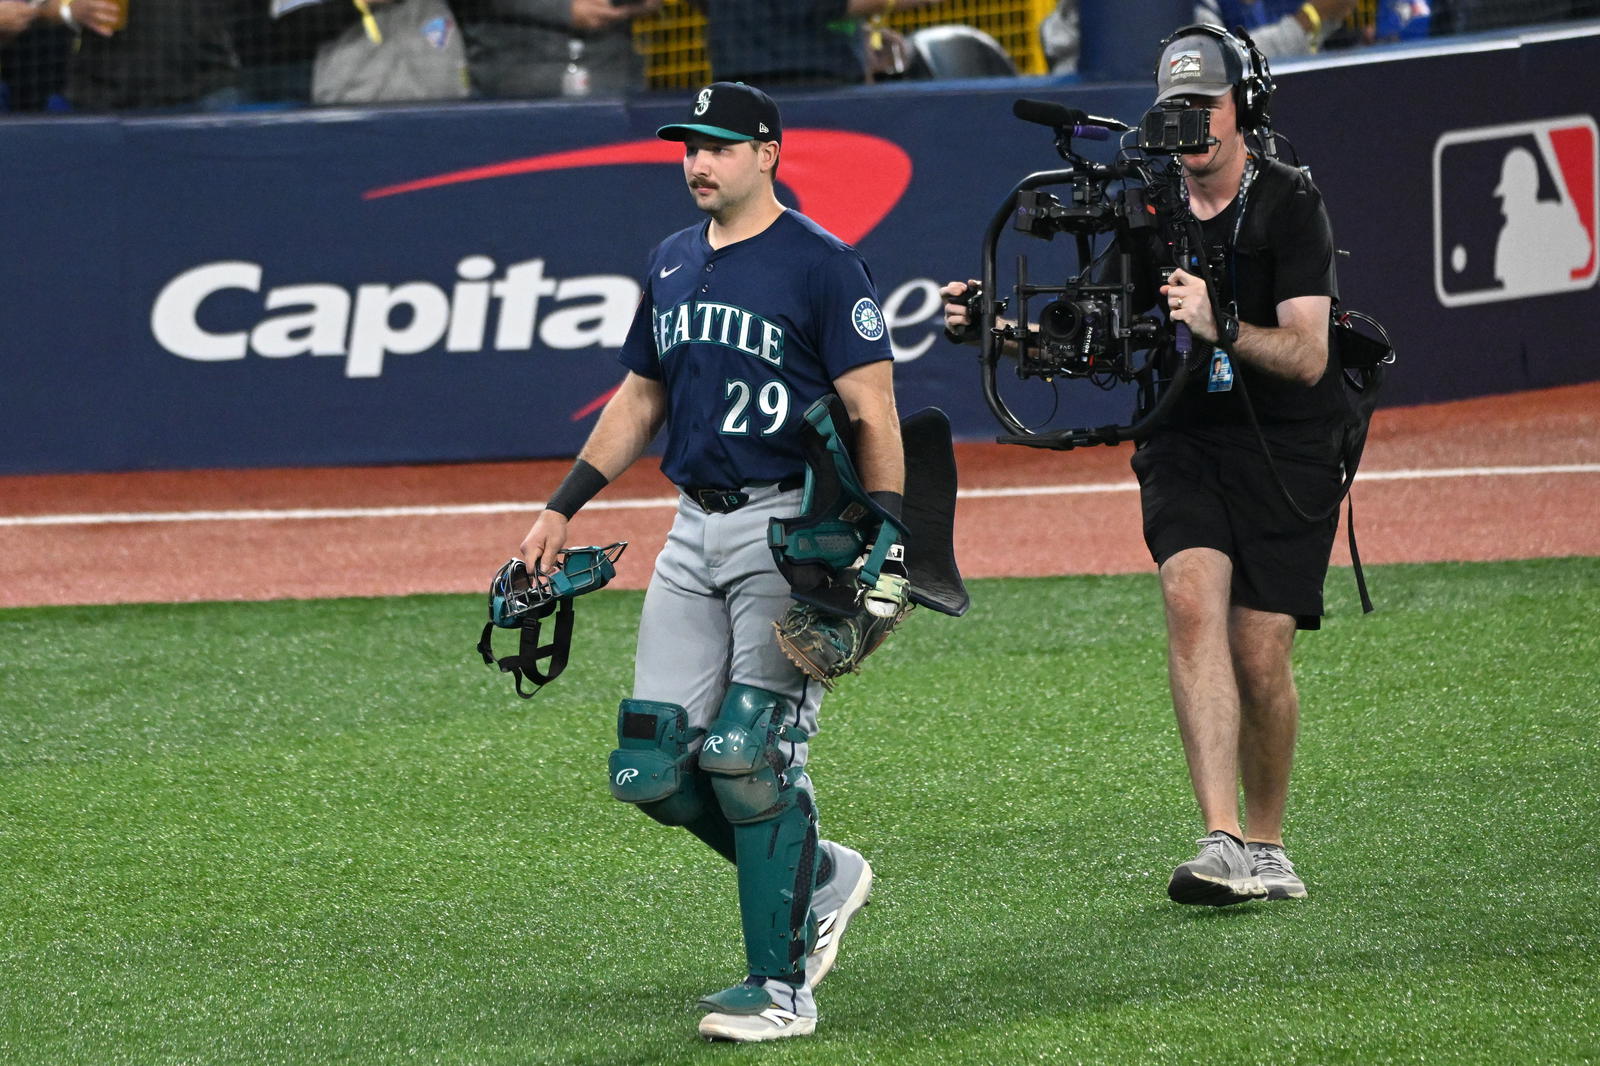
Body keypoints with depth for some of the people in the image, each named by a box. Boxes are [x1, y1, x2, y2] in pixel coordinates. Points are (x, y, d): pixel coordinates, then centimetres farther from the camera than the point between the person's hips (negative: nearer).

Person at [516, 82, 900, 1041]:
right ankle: (818, 875, 21)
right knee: (651, 767, 0)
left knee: (747, 753, -13)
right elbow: (641, 397, 25)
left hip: (790, 530, -7)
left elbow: (875, 413, -12)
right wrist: (565, 507, 20)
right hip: (696, 530, 7)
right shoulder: (673, 265, 14)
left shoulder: (822, 265, -8)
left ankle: (782, 986, -3)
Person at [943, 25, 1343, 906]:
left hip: (1287, 447, -3)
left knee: (1258, 657, -5)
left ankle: (1266, 848, 19)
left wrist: (1219, 327, -33)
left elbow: (1307, 357, -17)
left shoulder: (1289, 205, -8)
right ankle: (1222, 842, -30)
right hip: (1184, 444, 3)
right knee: (1192, 597, -22)